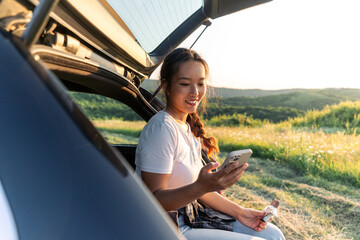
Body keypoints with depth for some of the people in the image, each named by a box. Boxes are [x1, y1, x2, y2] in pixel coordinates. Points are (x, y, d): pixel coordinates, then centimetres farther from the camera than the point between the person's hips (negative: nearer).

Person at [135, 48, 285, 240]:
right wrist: (201, 187, -36)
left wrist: (239, 212, 4)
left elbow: (196, 190, 10)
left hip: (192, 216, 8)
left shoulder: (188, 127, 6)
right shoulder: (162, 128, -22)